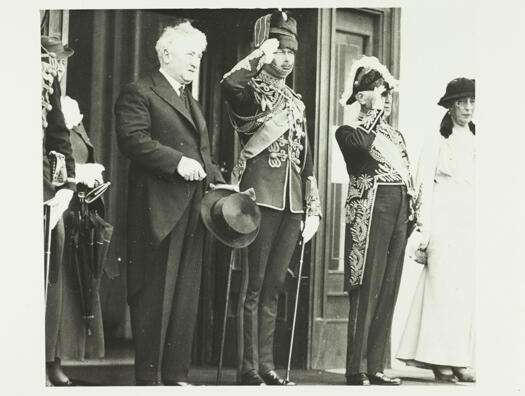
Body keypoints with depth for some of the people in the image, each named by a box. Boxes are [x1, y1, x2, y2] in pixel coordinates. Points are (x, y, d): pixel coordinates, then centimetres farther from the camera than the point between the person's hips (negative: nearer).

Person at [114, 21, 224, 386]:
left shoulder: (193, 104, 25)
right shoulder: (140, 94, -3)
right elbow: (132, 139, -16)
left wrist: (220, 182, 10)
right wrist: (177, 161, -21)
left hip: (192, 211, 8)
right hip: (157, 209, -8)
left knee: (186, 296, 8)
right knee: (155, 295, -5)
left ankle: (176, 375, 14)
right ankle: (149, 378, -1)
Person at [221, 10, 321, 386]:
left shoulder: (296, 102, 21)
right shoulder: (253, 93, 1)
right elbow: (230, 85, -27)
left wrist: (313, 210, 17)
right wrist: (260, 54, -18)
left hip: (293, 202, 6)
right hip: (262, 197, -6)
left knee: (274, 286, 8)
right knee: (255, 285, -5)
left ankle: (266, 364, 11)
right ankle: (249, 368, -3)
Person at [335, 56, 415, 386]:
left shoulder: (396, 135, 22)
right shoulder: (349, 131, 1)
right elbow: (362, 142, -22)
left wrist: (413, 219, 13)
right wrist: (374, 111, -7)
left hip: (399, 215, 7)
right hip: (370, 213, -7)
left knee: (388, 293, 6)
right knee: (366, 292, -8)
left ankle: (376, 367, 11)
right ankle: (357, 369, -4)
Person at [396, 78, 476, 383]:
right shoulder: (437, 142, 2)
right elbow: (425, 188, -2)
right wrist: (424, 233, -7)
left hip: (472, 223, 4)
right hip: (445, 220, -4)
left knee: (469, 290, 0)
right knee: (444, 287, -6)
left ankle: (461, 361, 3)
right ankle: (441, 360, -1)